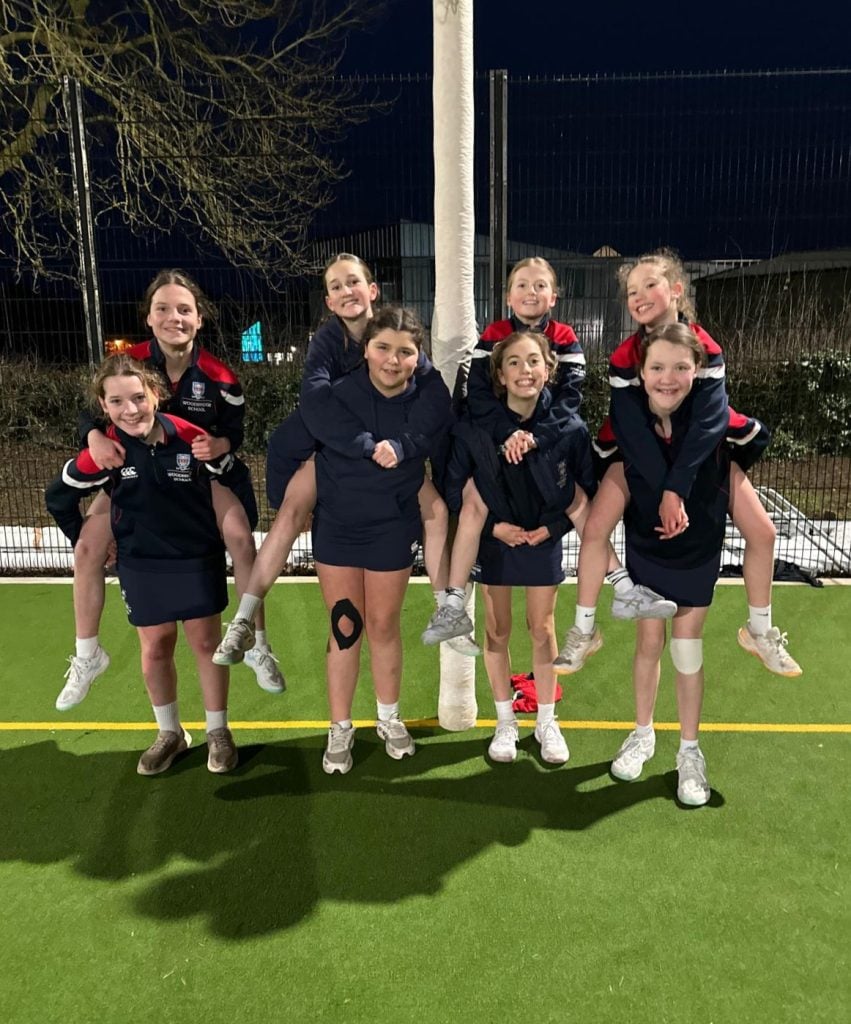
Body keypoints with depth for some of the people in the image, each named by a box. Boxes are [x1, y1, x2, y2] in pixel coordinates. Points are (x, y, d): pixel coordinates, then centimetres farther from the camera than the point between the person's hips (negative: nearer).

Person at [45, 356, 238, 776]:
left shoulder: (192, 437, -17)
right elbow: (58, 496, 2)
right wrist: (86, 543, 5)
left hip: (198, 558, -1)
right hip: (141, 564, 1)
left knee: (206, 643, 8)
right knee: (154, 651, 11)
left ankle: (218, 732, 25)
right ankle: (170, 733, 31)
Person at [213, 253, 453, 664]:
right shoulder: (327, 339, -15)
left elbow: (436, 394, -25)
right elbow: (315, 399, -33)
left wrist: (398, 444, -37)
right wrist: (368, 447, -42)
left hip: (391, 446, 2)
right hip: (331, 446, -1)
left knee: (437, 510, -14)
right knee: (291, 512, -21)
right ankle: (244, 621, -15)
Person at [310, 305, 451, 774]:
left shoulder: (432, 400, -14)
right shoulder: (335, 393, -18)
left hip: (393, 529, 0)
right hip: (335, 525, 0)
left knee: (384, 626, 12)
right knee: (344, 628, 8)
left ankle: (389, 718, 35)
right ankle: (340, 729, 25)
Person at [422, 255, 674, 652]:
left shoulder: (565, 340, 3)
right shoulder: (492, 337, 2)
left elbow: (570, 397, -8)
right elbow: (477, 394, -9)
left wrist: (535, 436, -24)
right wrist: (509, 433, -24)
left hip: (554, 441, 1)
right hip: (498, 441, -1)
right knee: (473, 500, -20)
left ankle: (624, 589, 3)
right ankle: (453, 607, -18)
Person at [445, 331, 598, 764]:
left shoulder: (571, 428, -14)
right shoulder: (473, 427, -16)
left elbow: (587, 490, -2)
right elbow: (455, 488, -6)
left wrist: (552, 528, -11)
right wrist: (493, 526, -13)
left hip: (544, 539, 0)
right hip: (494, 540, 0)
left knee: (542, 630, 10)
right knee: (497, 631, 9)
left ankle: (546, 722, 28)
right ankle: (505, 722, 27)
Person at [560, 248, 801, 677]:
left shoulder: (707, 349, -20)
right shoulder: (624, 357, -19)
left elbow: (709, 420, -28)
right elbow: (630, 427, -25)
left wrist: (675, 489, -37)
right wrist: (664, 493, -32)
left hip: (703, 450, 1)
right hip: (639, 453, 0)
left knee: (763, 531, -7)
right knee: (595, 528, -18)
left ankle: (760, 630, 15)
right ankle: (584, 629, -1)